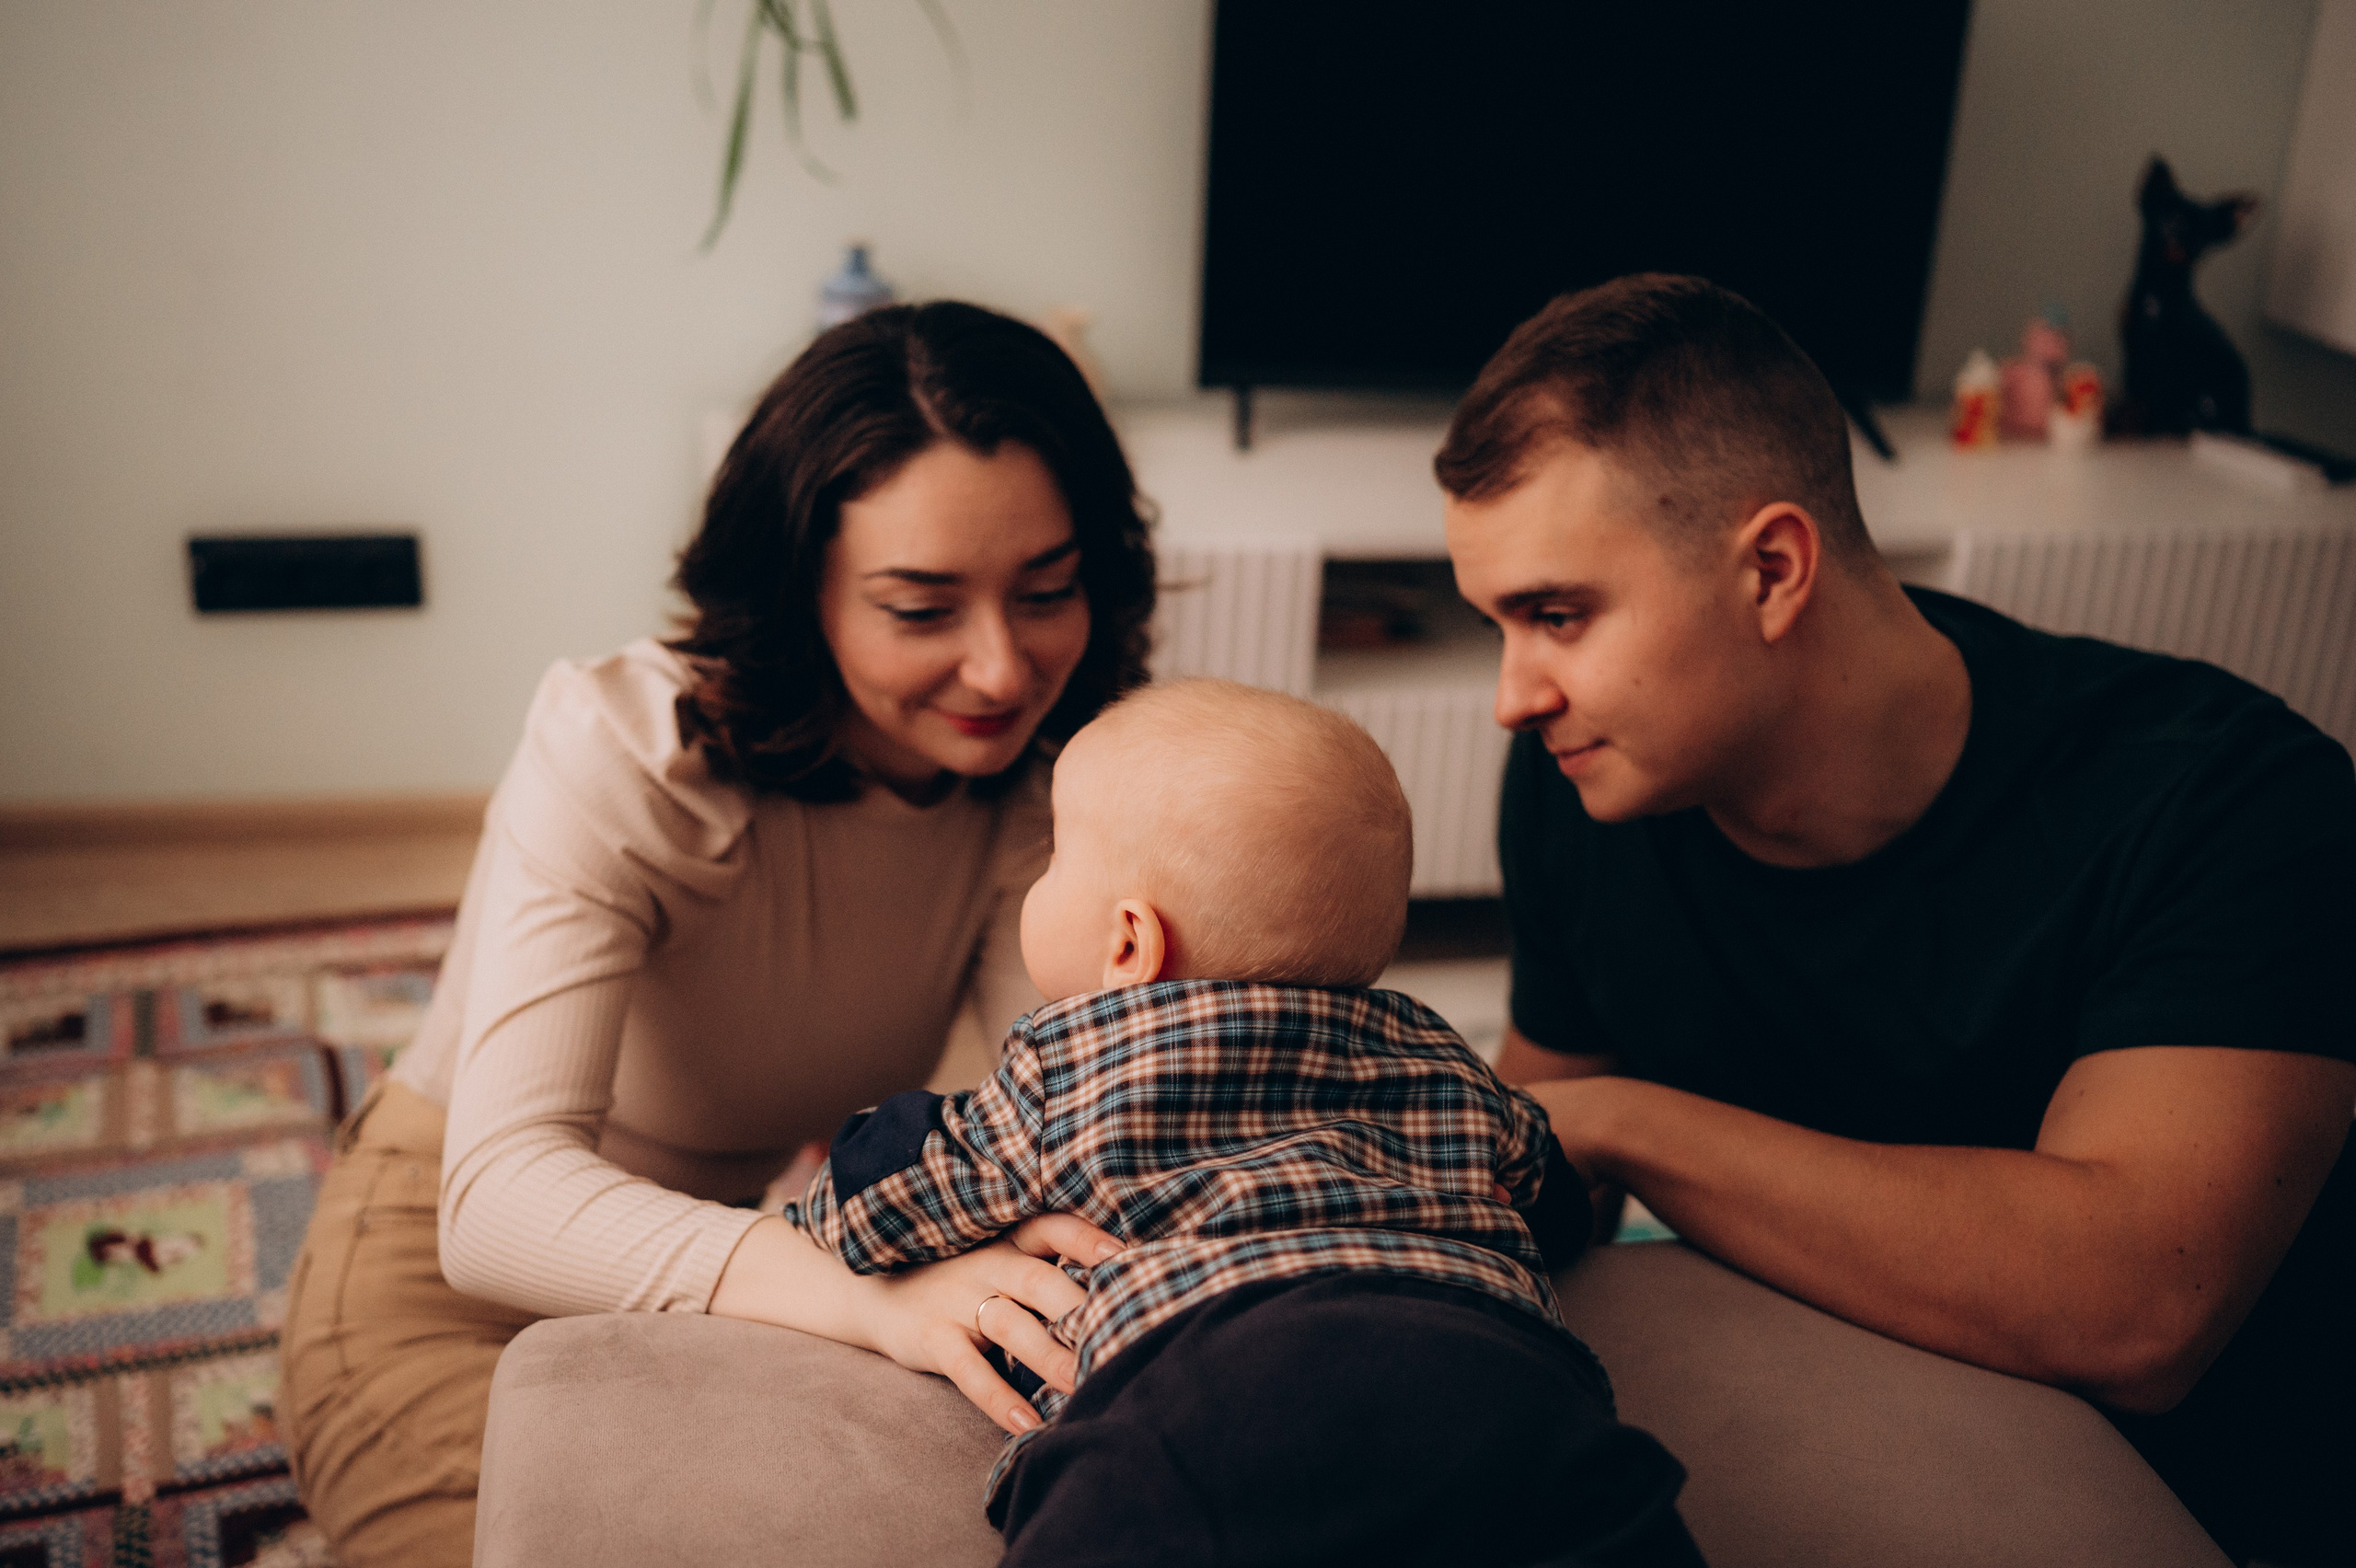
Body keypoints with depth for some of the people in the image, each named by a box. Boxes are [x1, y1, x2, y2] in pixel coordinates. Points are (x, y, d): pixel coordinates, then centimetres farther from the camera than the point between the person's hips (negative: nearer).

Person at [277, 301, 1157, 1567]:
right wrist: (884, 1297, -55)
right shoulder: (619, 751, -27)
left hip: (739, 1256, 5)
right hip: (459, 1283, -4)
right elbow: (501, 1196, -39)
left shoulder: (1031, 793, -10)